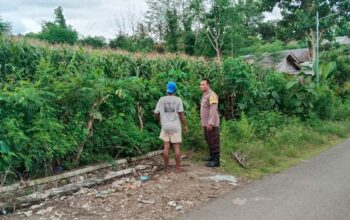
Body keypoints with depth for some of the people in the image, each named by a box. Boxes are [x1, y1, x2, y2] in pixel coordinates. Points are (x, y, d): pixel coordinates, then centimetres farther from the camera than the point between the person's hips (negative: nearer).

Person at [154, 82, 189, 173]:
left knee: (166, 147, 6)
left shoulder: (161, 99, -1)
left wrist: (160, 120, 24)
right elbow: (181, 114, -10)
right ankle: (178, 167, 10)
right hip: (175, 126, -2)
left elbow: (156, 114, 3)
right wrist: (185, 126, 0)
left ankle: (166, 167, 12)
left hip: (165, 126, 2)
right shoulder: (178, 100, -6)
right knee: (176, 147, 5)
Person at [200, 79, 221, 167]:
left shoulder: (212, 95, -16)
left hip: (211, 123, -10)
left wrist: (210, 123, -26)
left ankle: (216, 161, 1)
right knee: (209, 140, 17)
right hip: (206, 123, 10)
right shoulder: (205, 95, 16)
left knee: (214, 141, -5)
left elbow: (213, 110, -23)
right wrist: (203, 121, 22)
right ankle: (212, 156, 29)